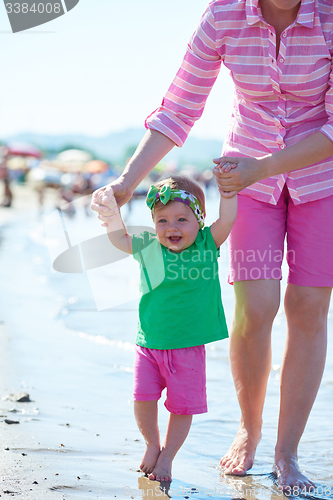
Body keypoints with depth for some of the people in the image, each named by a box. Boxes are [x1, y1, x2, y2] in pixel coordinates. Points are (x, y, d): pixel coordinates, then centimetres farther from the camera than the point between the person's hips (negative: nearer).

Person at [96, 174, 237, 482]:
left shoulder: (207, 245, -2)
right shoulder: (149, 248, 1)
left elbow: (226, 220, -12)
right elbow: (119, 238, 12)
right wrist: (113, 211, -2)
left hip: (189, 348, -1)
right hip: (150, 344, 1)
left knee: (182, 406, 4)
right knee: (143, 399, -5)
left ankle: (167, 456, 25)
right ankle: (152, 444, 23)